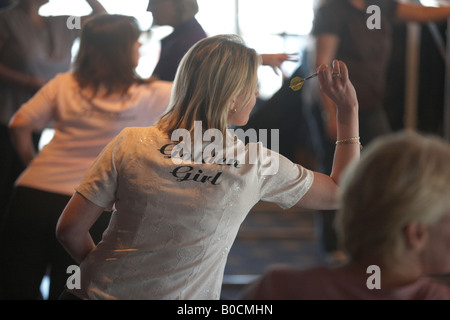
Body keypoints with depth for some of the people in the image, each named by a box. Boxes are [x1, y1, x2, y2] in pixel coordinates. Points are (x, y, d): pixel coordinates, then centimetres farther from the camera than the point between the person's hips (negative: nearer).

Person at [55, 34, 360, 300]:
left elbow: (69, 228, -7)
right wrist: (349, 109, 10)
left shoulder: (131, 144, -10)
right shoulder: (256, 163, -9)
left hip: (101, 293, 1)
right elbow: (339, 192, 6)